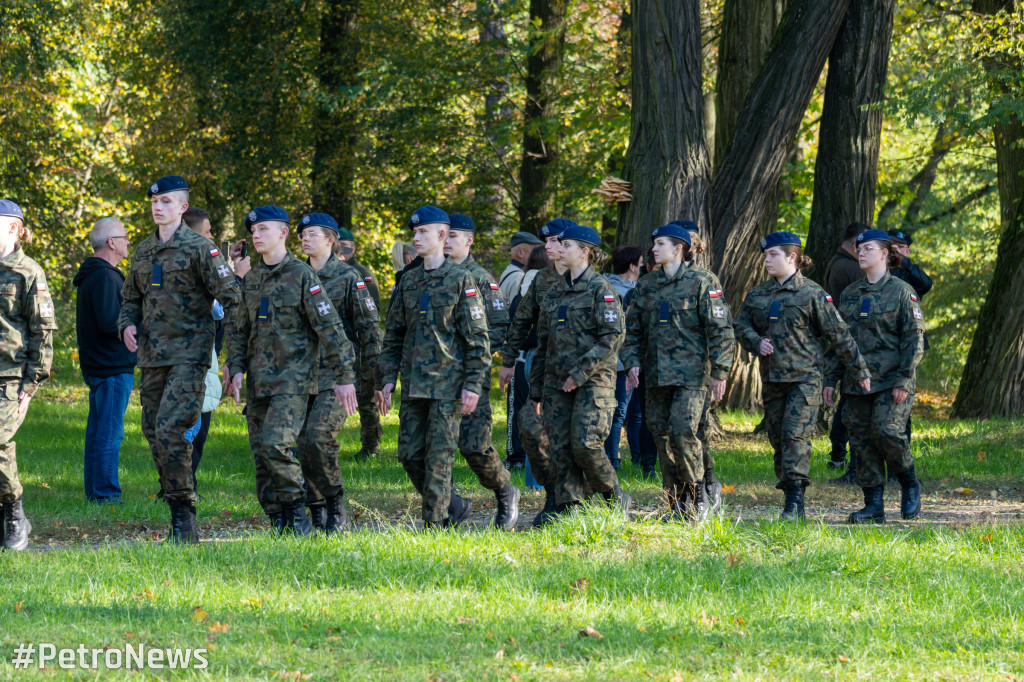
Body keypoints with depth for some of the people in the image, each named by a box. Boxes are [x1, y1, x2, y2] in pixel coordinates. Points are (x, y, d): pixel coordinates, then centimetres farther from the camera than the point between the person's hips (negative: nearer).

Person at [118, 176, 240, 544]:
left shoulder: (199, 248, -5)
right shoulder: (143, 251, 14)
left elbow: (230, 295, -7)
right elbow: (131, 298, 24)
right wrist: (127, 324, 4)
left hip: (188, 353, -7)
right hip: (151, 355, 7)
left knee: (170, 429, -19)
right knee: (154, 433, 7)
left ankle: (184, 510, -10)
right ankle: (178, 515, 14)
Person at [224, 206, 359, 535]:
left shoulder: (302, 276, -6)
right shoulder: (251, 280, 14)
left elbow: (330, 328, -8)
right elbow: (239, 331, 20)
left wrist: (344, 377, -11)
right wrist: (236, 369, 4)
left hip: (294, 378, -7)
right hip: (259, 381, 7)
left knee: (275, 444, -22)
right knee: (261, 455, 4)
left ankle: (297, 515, -8)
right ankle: (279, 524, 11)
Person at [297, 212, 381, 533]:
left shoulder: (349, 277, -1)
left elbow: (370, 328, -2)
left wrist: (377, 376, -6)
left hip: (336, 371, -6)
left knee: (317, 436, -21)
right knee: (302, 444, 0)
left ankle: (336, 508, -5)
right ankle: (317, 515, 10)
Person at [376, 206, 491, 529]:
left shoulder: (460, 281, -4)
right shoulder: (408, 281, 12)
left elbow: (478, 338, -5)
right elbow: (393, 335, 16)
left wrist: (473, 384, -12)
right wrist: (388, 379, 7)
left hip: (447, 383, -6)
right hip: (413, 385, 6)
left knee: (439, 455, -6)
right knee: (410, 454, 3)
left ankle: (435, 523, -1)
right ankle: (454, 506, 20)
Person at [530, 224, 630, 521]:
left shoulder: (600, 289, -5)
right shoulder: (554, 294, 16)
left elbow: (612, 337, -13)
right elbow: (542, 343, 21)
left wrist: (580, 373, -17)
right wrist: (536, 389, 18)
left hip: (593, 381, -7)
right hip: (557, 382, 7)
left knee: (585, 445, -15)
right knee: (561, 449, 0)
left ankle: (617, 501, 4)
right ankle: (567, 510, 3)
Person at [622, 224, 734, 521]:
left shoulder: (699, 285, -3)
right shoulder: (645, 287, 13)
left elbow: (720, 331, -5)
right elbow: (633, 330, 19)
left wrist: (719, 372, -9)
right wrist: (632, 362, 4)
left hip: (690, 373, -6)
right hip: (656, 374, 6)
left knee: (682, 432, -17)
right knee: (662, 437, 3)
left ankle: (697, 496, -1)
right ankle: (676, 503, 11)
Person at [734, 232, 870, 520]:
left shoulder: (812, 293, -5)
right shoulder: (757, 295, 11)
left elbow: (838, 334, -2)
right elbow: (741, 326, 14)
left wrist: (860, 371, -1)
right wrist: (756, 343, -8)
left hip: (805, 377, -6)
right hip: (771, 377, 6)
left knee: (796, 434, -15)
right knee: (778, 438, 6)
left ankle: (795, 502, -17)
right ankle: (788, 493, 14)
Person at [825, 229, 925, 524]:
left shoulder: (901, 291, -3)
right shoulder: (849, 294, 13)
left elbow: (914, 339, -6)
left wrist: (904, 380, -14)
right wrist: (830, 379, 9)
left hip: (891, 380, -5)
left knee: (887, 431, -18)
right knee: (862, 441, 1)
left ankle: (910, 486, 6)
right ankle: (873, 505, 5)